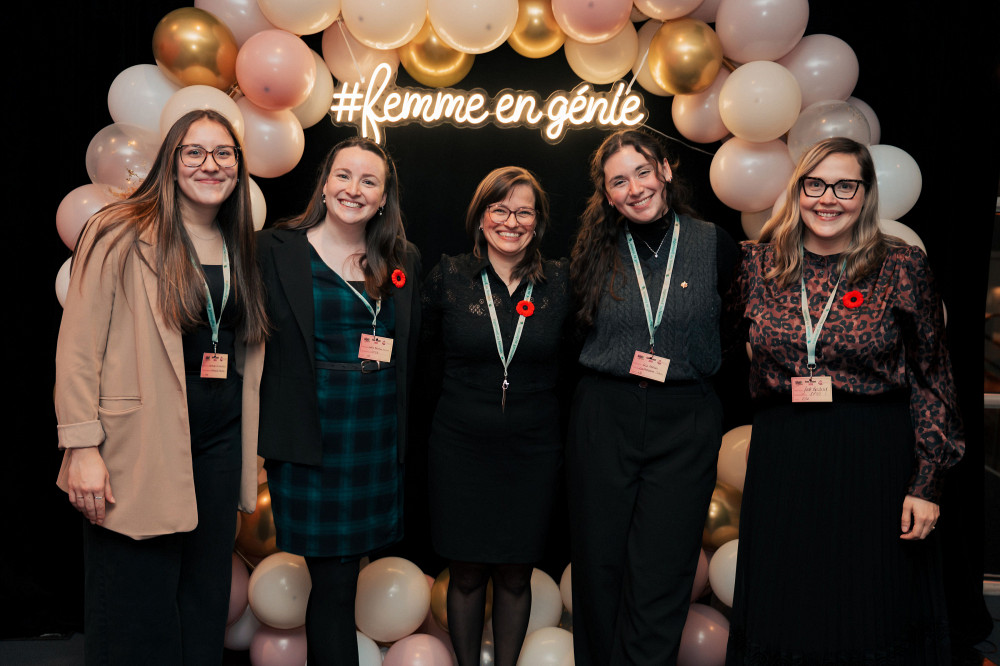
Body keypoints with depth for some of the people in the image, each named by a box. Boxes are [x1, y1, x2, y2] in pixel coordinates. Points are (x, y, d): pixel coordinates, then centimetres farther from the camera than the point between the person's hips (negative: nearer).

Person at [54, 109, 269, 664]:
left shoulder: (240, 250, 13)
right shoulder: (120, 233, -6)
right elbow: (78, 347, -9)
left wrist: (250, 448, 16)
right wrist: (82, 447, -15)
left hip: (219, 446, 6)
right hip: (140, 447, -6)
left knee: (205, 606, 14)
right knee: (138, 620, 3)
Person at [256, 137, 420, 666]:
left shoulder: (402, 263, 10)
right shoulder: (276, 250, -1)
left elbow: (410, 354, 14)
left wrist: (401, 432, 6)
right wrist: (264, 428, -8)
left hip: (378, 441, 4)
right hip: (310, 440, -4)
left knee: (338, 577, 12)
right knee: (334, 582, 0)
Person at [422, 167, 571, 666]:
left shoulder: (561, 281, 0)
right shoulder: (448, 276, -2)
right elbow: (422, 349, 9)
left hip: (533, 450, 1)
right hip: (461, 445, 0)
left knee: (515, 573, 11)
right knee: (467, 572, 10)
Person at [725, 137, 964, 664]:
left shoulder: (902, 268, -3)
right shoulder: (759, 263, 3)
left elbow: (931, 378, -1)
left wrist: (925, 484, -4)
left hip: (877, 461, -2)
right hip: (782, 459, 2)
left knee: (873, 615, 8)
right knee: (781, 617, 11)